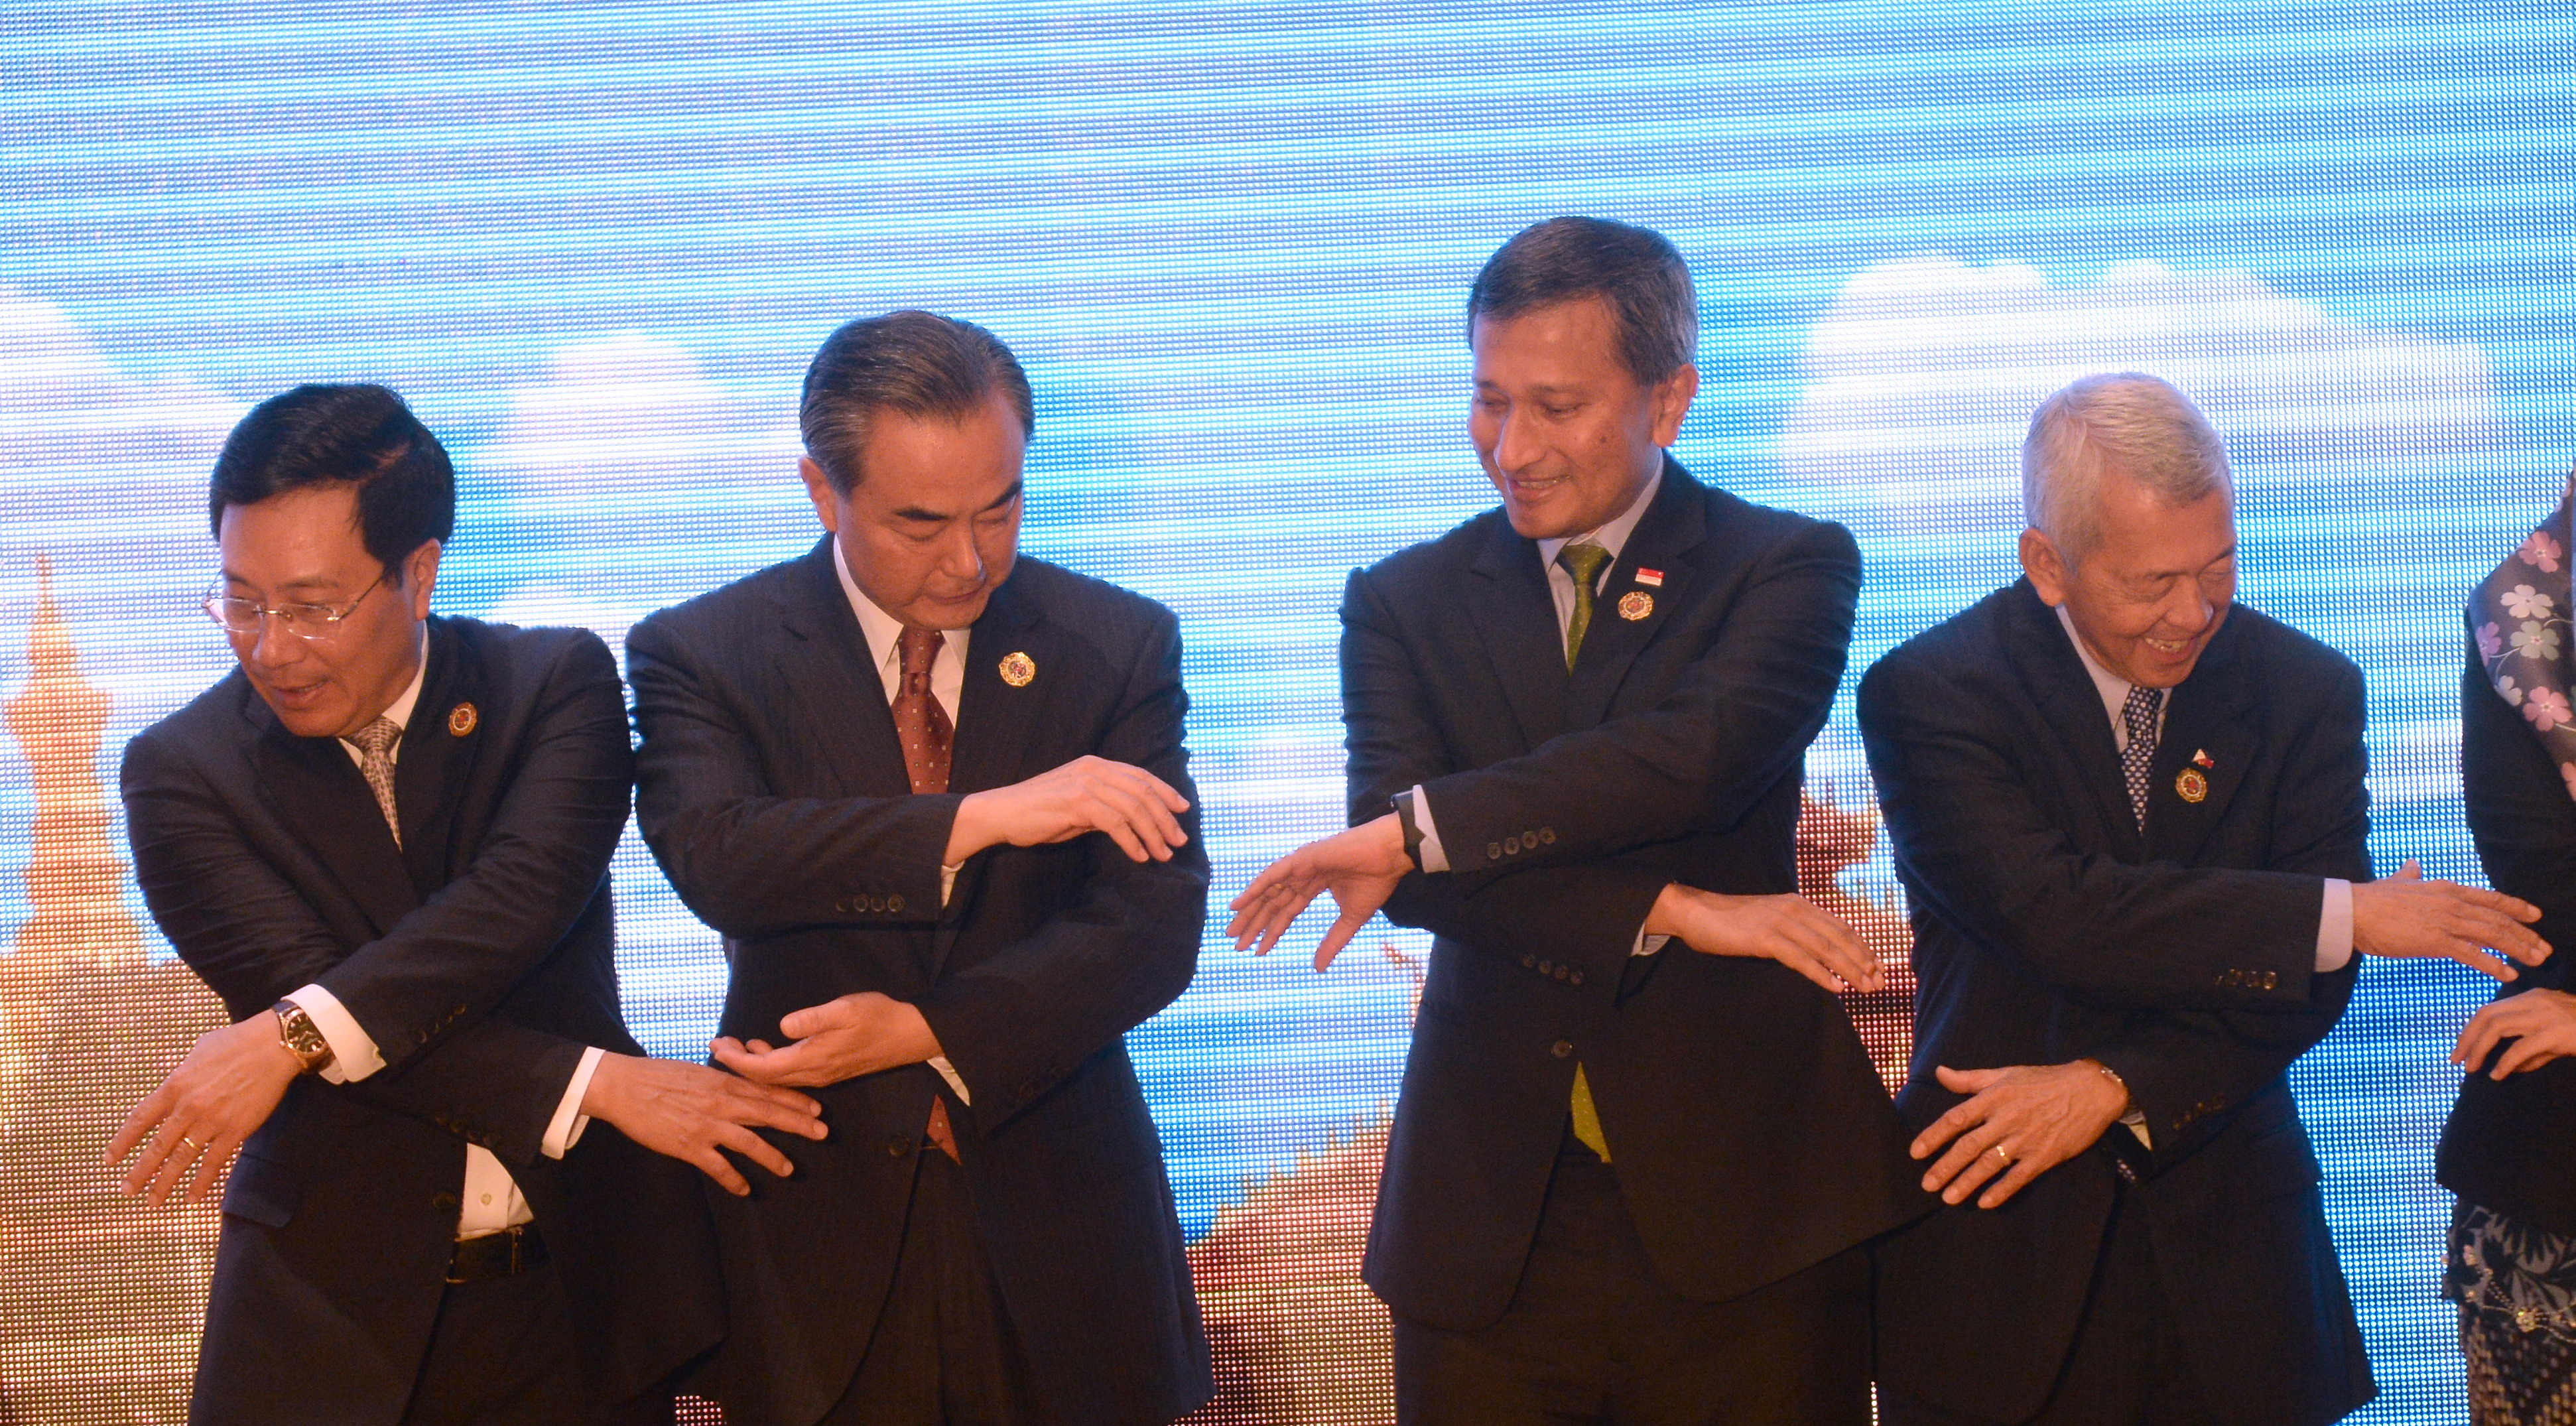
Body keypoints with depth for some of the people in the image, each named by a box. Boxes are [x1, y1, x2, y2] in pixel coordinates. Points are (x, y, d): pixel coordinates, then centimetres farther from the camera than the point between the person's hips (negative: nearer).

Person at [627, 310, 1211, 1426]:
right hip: (819, 1237, -1)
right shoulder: (701, 656, -2)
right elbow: (715, 859, -21)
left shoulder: (1116, 646, 1)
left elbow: (1154, 925, -7)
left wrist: (925, 1033, -18)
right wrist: (978, 820, -29)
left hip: (1052, 1234, 1)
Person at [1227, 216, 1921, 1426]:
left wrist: (1418, 828, -18)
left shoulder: (1785, 569, 4)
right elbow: (1401, 861, -6)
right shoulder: (1406, 602, 10)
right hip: (1488, 1219, 2)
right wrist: (1672, 912, -17)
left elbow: (1704, 752, -16)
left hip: (1742, 1198, -2)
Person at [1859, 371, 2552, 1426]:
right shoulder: (1929, 695, -8)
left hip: (2228, 1253, 3)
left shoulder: (2306, 692, 2)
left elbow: (2307, 981, -3)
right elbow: (2053, 919, -21)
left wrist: (2112, 1088, -18)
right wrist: (2350, 914, -20)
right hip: (2002, 1259, -2)